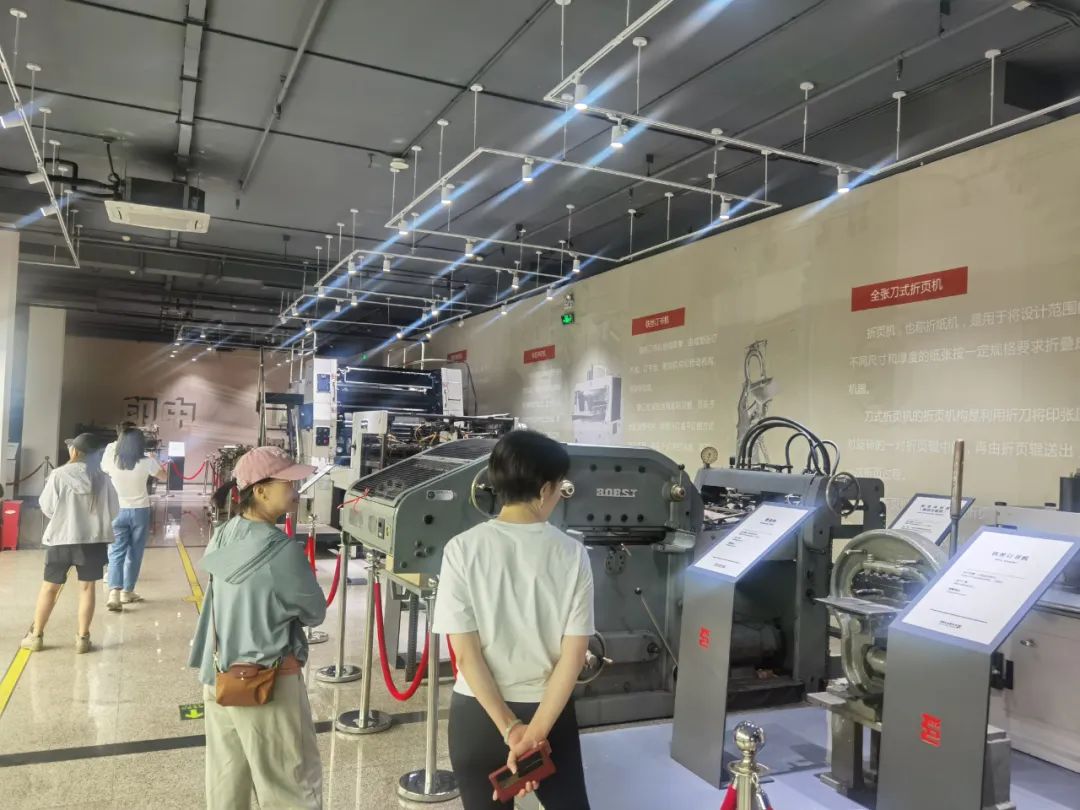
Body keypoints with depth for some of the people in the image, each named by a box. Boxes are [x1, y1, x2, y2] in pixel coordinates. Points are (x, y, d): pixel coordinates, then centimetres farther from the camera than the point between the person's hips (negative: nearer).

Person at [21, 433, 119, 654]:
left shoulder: (59, 474, -10)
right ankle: (82, 638, 11)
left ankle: (36, 636, 23)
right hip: (93, 540, 1)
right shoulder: (102, 478, -5)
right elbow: (113, 511, 1)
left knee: (50, 586, 13)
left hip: (61, 539, -1)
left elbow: (47, 508, -3)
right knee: (87, 587, 8)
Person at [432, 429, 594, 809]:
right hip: (550, 711, 0)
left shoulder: (462, 549, -12)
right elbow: (573, 655, -12)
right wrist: (536, 732, -10)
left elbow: (465, 653, -14)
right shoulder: (571, 554, -10)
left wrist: (510, 729, -9)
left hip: (477, 714, 0)